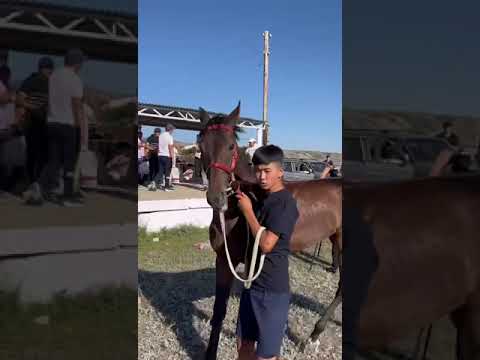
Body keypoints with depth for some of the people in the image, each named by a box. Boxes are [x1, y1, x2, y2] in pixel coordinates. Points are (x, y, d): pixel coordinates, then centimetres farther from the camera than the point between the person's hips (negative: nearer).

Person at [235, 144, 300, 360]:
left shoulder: (285, 202, -18)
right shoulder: (262, 197, 7)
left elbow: (266, 244, -24)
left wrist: (247, 210, -14)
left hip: (272, 288, -8)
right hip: (253, 282, 8)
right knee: (244, 343, 20)